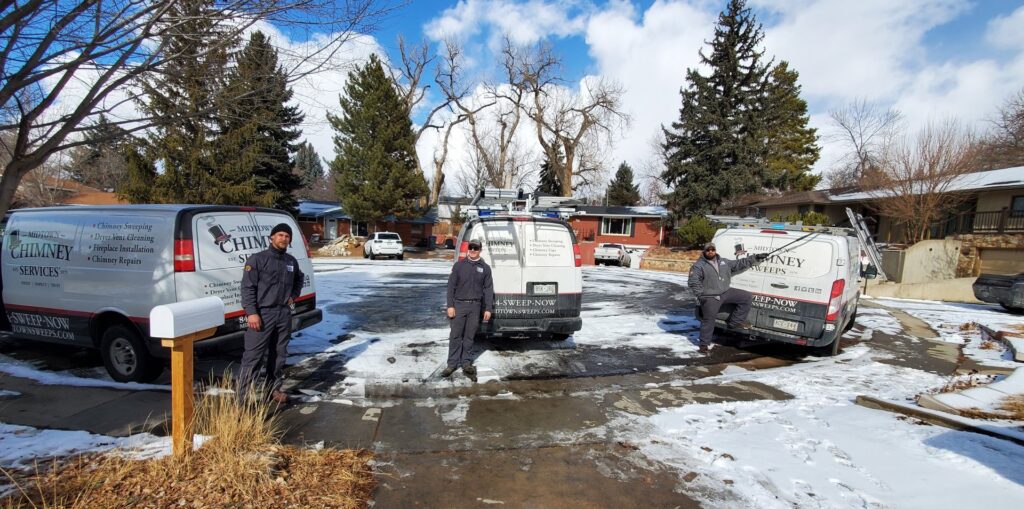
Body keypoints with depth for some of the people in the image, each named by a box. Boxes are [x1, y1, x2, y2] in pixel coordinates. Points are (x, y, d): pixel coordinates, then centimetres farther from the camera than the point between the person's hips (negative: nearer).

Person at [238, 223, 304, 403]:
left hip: (284, 314, 6)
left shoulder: (291, 261, 12)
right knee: (253, 356, -6)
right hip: (263, 313, -5)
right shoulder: (258, 259, -5)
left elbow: (299, 280, 32)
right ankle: (244, 396, -1)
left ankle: (274, 389, 25)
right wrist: (251, 312, -17)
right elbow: (247, 287, -10)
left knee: (279, 355, 13)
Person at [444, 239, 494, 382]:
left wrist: (488, 309, 1)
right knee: (455, 335, 1)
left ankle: (466, 362, 19)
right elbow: (451, 286, 2)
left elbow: (488, 289, 6)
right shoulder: (459, 265, 3)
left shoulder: (485, 268, 6)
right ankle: (452, 364, 10)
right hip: (459, 304, -1)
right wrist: (450, 305, -5)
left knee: (469, 336, 8)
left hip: (475, 306, 1)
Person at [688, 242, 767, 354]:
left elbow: (739, 264, 15)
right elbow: (693, 283, -11)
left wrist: (755, 258, 11)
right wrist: (701, 295, -16)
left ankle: (735, 322, 11)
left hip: (726, 292, 6)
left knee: (747, 297, 3)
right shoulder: (698, 266, -7)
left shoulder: (724, 262, 12)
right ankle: (704, 344, 12)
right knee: (708, 320, -3)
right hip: (710, 298, -6)